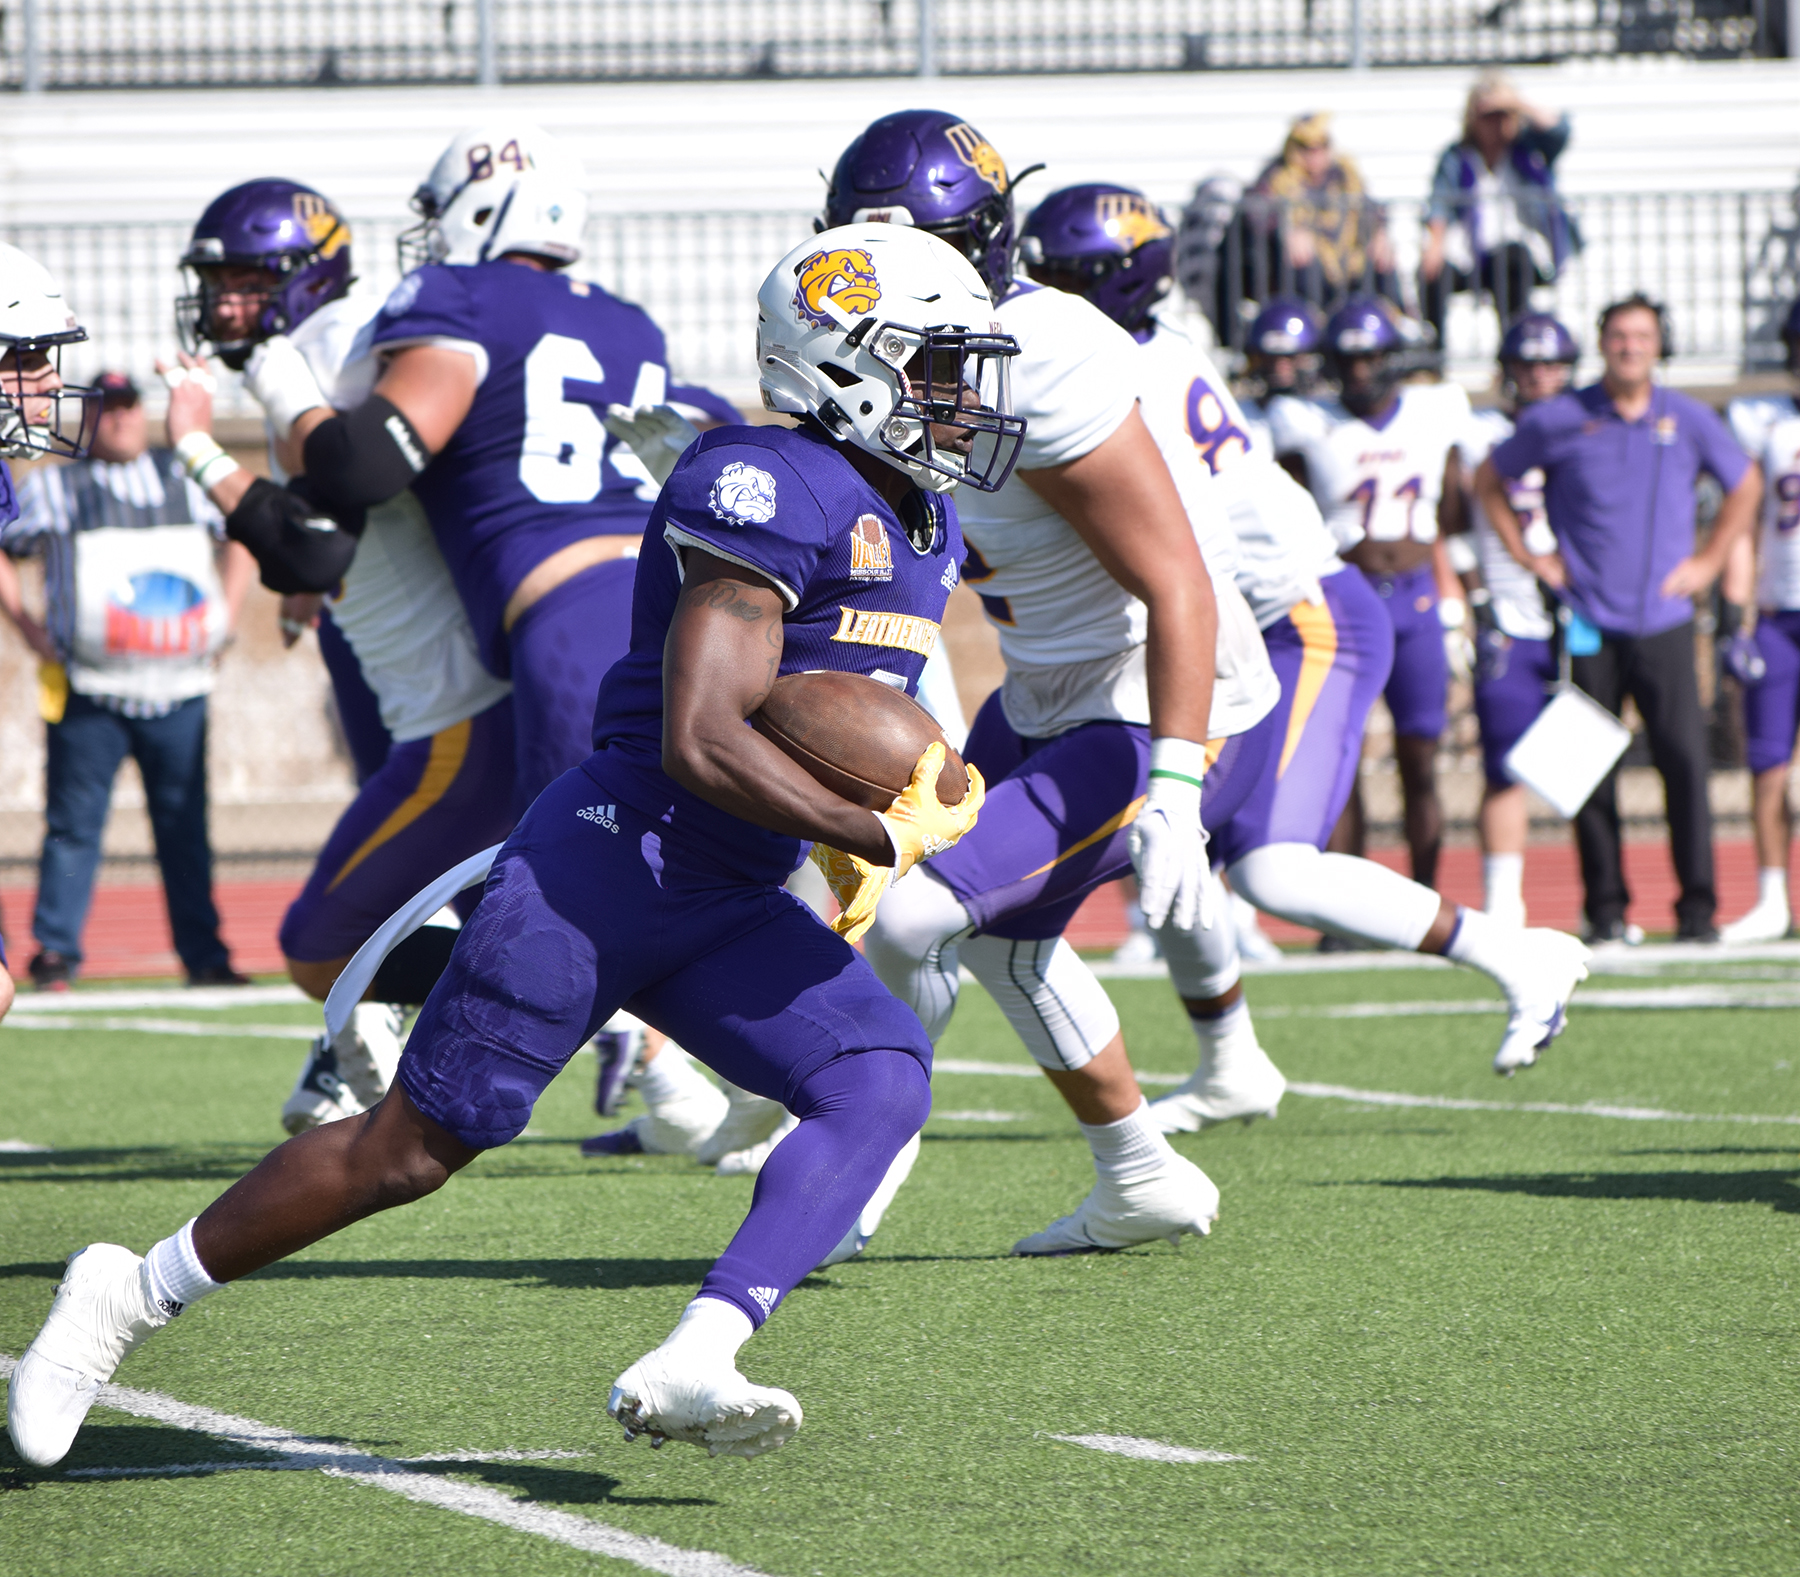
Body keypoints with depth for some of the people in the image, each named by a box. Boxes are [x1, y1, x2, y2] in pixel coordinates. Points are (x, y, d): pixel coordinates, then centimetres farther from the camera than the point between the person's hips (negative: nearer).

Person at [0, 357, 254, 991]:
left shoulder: (186, 480, 13)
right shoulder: (53, 487, 6)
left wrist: (226, 613, 14)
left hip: (178, 690, 2)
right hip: (88, 694, -2)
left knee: (186, 829, 4)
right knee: (73, 825, -3)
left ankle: (203, 955, 9)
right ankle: (55, 951, 2)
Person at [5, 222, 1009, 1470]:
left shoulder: (924, 528, 13)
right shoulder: (774, 492, -18)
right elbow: (700, 741, -26)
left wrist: (897, 810, 7)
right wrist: (882, 838, -19)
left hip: (731, 913, 8)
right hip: (607, 861, -8)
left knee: (885, 1081, -17)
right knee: (415, 1149, -1)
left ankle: (689, 1369, -27)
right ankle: (135, 1294, 17)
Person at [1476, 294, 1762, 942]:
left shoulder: (1689, 420, 5)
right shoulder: (1557, 421, 1)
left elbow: (1745, 486, 20)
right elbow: (1488, 481, 14)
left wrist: (1708, 561, 11)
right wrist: (1528, 556, 7)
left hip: (1664, 621, 0)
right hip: (1589, 625, 0)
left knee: (1685, 761, -9)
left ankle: (1697, 905, -4)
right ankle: (1606, 906, 9)